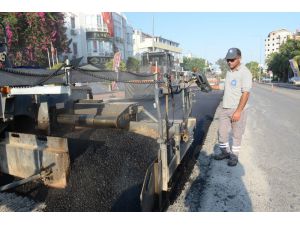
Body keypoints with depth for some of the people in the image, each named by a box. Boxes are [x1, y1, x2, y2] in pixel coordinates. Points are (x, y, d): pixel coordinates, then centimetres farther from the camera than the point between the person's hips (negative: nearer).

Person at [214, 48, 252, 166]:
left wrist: (238, 111, -22)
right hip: (225, 108, 7)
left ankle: (234, 155, 22)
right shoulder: (228, 72, 11)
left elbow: (245, 93, -18)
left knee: (236, 134, 6)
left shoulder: (245, 72, -12)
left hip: (237, 109, -7)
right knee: (222, 132, 12)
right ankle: (225, 152, 30)